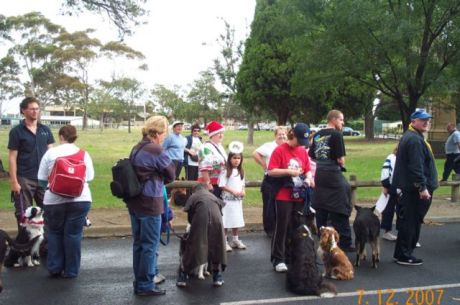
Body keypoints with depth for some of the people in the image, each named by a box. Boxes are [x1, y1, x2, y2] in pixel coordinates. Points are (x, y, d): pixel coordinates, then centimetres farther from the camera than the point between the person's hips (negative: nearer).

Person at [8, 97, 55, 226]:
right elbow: (12, 158, -5)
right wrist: (14, 181, -11)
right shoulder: (16, 131, -3)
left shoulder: (45, 130, 8)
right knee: (23, 215, 5)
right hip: (24, 179, -3)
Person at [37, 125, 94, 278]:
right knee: (73, 234, 7)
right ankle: (71, 270, 13)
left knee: (55, 233, 16)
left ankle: (54, 268, 20)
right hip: (80, 199, 0)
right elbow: (90, 177, 5)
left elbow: (41, 178, 3)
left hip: (54, 200, 0)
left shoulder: (51, 152, 1)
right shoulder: (84, 154, 3)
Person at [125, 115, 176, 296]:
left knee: (138, 243, 16)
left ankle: (139, 281, 27)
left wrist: (156, 179, 4)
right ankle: (145, 286, 8)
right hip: (150, 203, -9)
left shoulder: (136, 149, 11)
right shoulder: (156, 151, -15)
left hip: (134, 202, 9)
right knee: (150, 245, 1)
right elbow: (171, 175, -6)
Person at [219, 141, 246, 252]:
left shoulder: (240, 171, 11)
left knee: (236, 221, 13)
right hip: (227, 200, -7)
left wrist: (243, 191, -3)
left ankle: (235, 240, 26)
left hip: (238, 200, 7)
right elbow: (222, 185, -15)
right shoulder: (225, 171, -11)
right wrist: (233, 191, -19)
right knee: (226, 222, -4)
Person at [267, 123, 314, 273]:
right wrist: (289, 171, -21)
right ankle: (278, 259, 6)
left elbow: (307, 170, 14)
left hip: (299, 196, 6)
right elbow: (271, 171, -13)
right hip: (284, 197, -5)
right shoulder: (280, 150, -8)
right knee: (282, 228, -1)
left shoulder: (303, 151, 9)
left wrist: (309, 178, -7)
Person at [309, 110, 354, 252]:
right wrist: (342, 165, 6)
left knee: (321, 208, 12)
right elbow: (340, 159, -14)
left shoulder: (317, 135, 11)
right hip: (333, 174, -7)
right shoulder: (336, 134, -10)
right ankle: (344, 243, 1)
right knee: (340, 210, -2)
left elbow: (312, 156, 14)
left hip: (319, 174, 7)